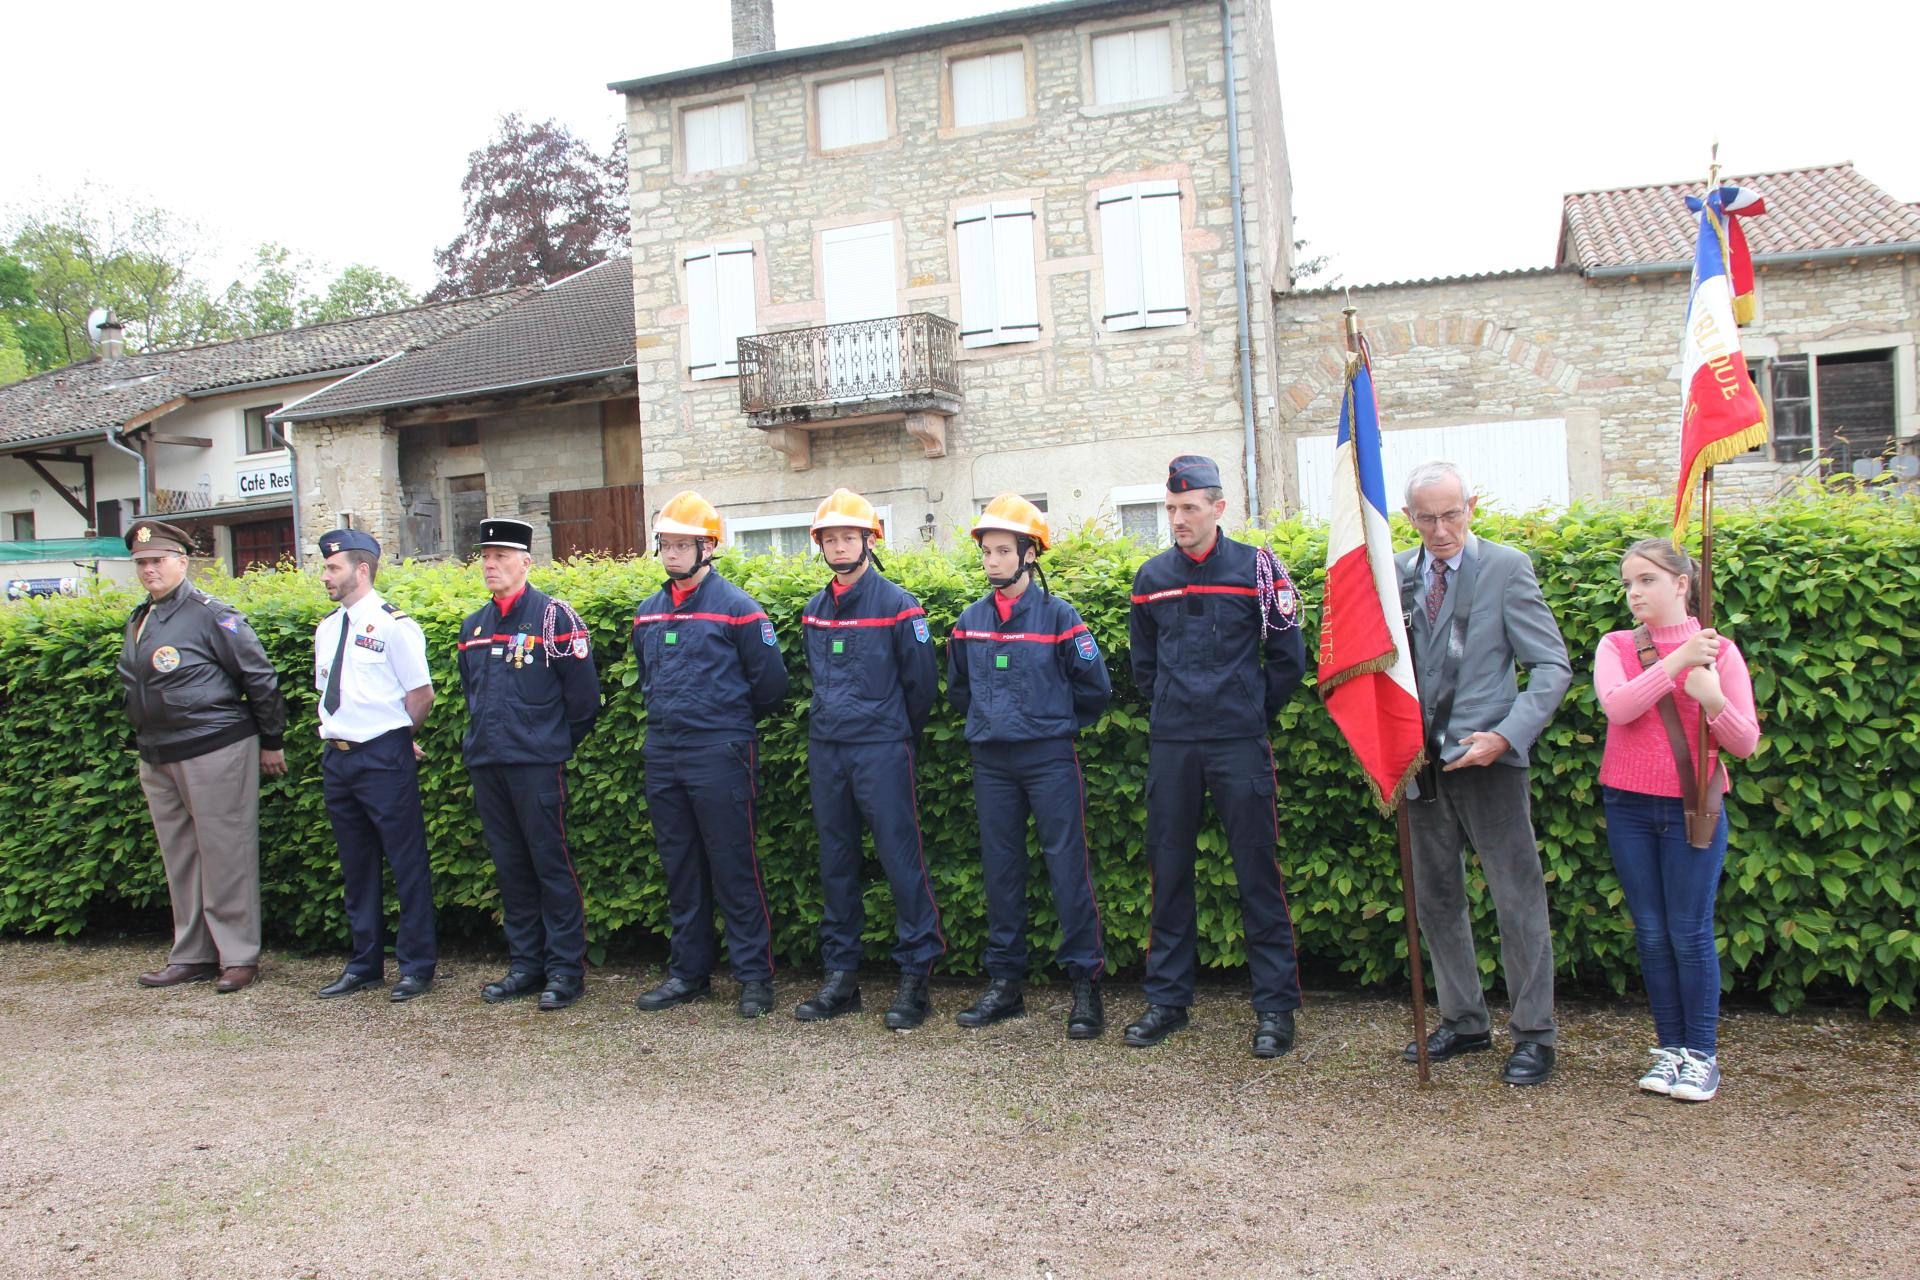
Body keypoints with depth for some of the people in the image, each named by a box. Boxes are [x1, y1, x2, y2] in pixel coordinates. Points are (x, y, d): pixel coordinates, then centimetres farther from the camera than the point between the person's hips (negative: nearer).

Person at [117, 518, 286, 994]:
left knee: (225, 856, -1)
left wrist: (272, 743, -5)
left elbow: (260, 676, -9)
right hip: (158, 759, 8)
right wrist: (147, 744, 21)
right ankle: (192, 955, 23)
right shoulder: (138, 621, 13)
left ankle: (239, 957, 7)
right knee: (179, 858, 13)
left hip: (215, 752, -8)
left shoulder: (209, 614, -11)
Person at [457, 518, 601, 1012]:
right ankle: (525, 965, 20)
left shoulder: (553, 615, -6)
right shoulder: (473, 625, 13)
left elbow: (582, 694, -5)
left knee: (551, 864, -2)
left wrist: (559, 743, 2)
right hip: (486, 765, 7)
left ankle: (565, 969, 5)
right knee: (510, 866, 11)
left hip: (537, 765, -6)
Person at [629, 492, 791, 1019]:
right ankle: (688, 971, 23)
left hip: (719, 757, -6)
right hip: (663, 757, 6)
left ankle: (754, 975, 7)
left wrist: (729, 721, 6)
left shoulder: (737, 608, -8)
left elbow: (770, 683, -4)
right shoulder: (647, 613, 11)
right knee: (680, 870, 13)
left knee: (733, 868, -2)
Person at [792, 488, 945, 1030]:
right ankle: (841, 976, 18)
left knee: (901, 858, -5)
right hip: (825, 750, 6)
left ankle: (916, 977, 3)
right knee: (836, 863, 10)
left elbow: (921, 681, -2)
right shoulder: (814, 611, 11)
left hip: (880, 751, -6)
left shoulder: (897, 605, -6)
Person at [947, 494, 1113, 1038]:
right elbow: (958, 688, 23)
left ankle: (1086, 983, 3)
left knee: (1067, 866, -5)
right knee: (1000, 870, 9)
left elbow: (1094, 687, 0)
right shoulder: (970, 621, 7)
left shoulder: (1057, 615, -6)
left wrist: (1055, 724, 8)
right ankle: (1005, 982, 19)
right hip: (991, 763, 4)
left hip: (1049, 760, -4)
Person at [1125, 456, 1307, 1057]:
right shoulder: (1151, 578, 8)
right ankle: (1168, 999, 20)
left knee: (1258, 875, 0)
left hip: (1240, 746, -3)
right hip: (1170, 747, 4)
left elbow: (1287, 658, 4)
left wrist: (1251, 712, 8)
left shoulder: (1257, 569, -2)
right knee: (1168, 873, 9)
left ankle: (1275, 1006, 10)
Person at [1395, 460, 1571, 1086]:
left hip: (1486, 759, -4)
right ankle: (1463, 1022, 27)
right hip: (1421, 760, 5)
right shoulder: (1395, 574, 7)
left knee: (1518, 898, 2)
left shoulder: (1507, 568, -5)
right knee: (1436, 898, 12)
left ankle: (1533, 1034, 14)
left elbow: (1552, 667, -7)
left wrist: (1506, 736, -17)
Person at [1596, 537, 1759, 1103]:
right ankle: (1671, 1047, 19)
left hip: (1693, 808, -2)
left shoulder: (1718, 650, -2)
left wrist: (1712, 700, -22)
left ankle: (1702, 1054, 13)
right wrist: (1677, 660, -22)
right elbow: (1616, 705, -17)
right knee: (1651, 933, 8)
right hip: (1629, 806, 2)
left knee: (1690, 933, 0)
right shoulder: (1616, 646, 3)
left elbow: (1746, 743, -4)